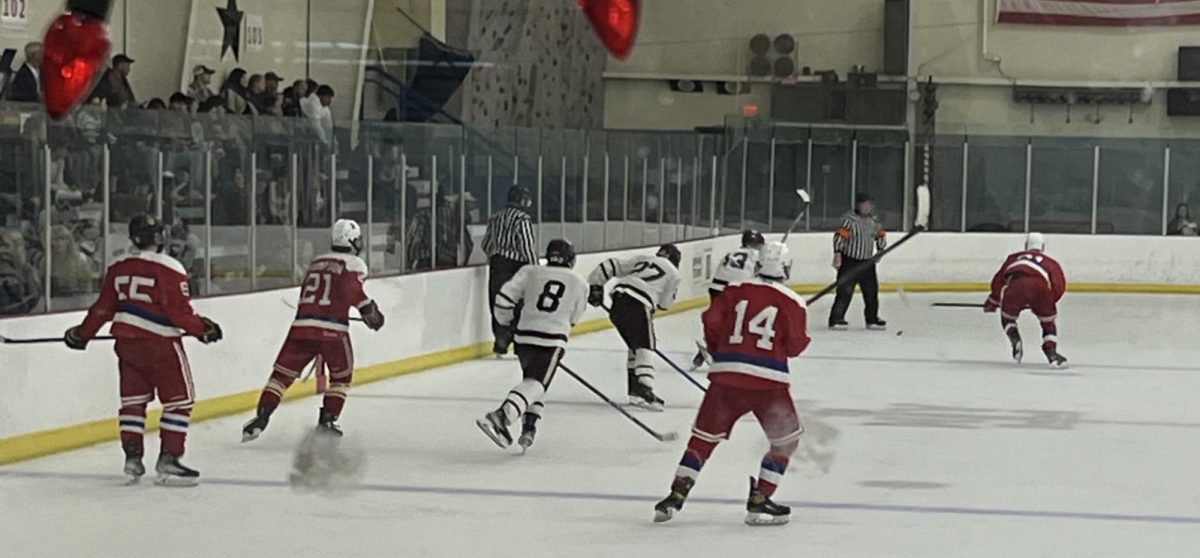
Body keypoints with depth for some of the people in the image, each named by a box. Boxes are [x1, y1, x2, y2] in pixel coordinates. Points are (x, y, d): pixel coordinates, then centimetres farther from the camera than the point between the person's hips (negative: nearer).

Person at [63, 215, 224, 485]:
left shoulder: (118, 269, 6)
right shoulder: (170, 270, -14)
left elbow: (104, 308, 11)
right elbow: (180, 313, -17)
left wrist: (83, 333, 23)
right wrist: (203, 329, -3)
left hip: (126, 341, 7)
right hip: (160, 343, -6)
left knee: (133, 399, 15)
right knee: (180, 400, 1)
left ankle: (132, 458, 14)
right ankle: (168, 460, -5)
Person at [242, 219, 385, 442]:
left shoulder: (317, 262, 22)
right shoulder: (353, 264, 2)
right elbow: (352, 290, -16)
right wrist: (370, 310, -8)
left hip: (302, 324, 4)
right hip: (332, 329, -4)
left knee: (282, 373, 6)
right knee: (342, 375, 18)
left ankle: (261, 417, -6)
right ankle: (327, 418, 10)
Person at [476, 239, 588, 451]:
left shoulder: (531, 272, 8)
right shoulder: (580, 285, 9)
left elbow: (504, 298, 2)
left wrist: (508, 320, 20)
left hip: (524, 336, 3)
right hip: (553, 340, -3)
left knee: (534, 380, 23)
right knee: (535, 384, -11)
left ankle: (529, 427, 16)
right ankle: (501, 416, -33)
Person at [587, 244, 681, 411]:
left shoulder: (641, 259, 27)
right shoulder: (673, 273, 14)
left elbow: (610, 266, 22)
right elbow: (664, 304, 17)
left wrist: (595, 286, 24)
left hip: (618, 298, 6)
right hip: (638, 305, -6)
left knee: (635, 346, 19)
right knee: (644, 348, -8)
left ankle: (634, 391, 19)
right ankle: (644, 389, -25)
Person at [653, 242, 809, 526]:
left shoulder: (736, 291, 7)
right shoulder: (793, 303, 0)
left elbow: (711, 321, 4)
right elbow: (795, 346, -2)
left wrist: (719, 349, 22)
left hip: (726, 375, 3)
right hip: (768, 380, -3)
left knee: (704, 436, 13)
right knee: (786, 439, 14)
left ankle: (676, 495, 6)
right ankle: (759, 501, 7)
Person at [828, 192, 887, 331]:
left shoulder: (874, 221, 9)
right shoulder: (850, 220, -14)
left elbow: (880, 235, 25)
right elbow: (840, 236, -21)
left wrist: (880, 250, 17)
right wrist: (837, 253, -29)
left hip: (867, 262, 7)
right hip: (849, 261, -7)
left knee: (871, 290, 9)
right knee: (845, 291, -9)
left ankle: (872, 319, 21)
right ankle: (836, 319, -4)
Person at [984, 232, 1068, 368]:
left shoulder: (1014, 258, 40)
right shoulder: (1050, 262, 34)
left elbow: (998, 280, 35)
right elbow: (1059, 286, 18)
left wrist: (992, 302, 47)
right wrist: (1049, 303, 29)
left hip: (1015, 285, 1)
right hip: (1039, 286, -1)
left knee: (1007, 317, 26)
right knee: (1048, 322, 19)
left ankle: (1014, 338, 0)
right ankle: (1051, 351, 3)